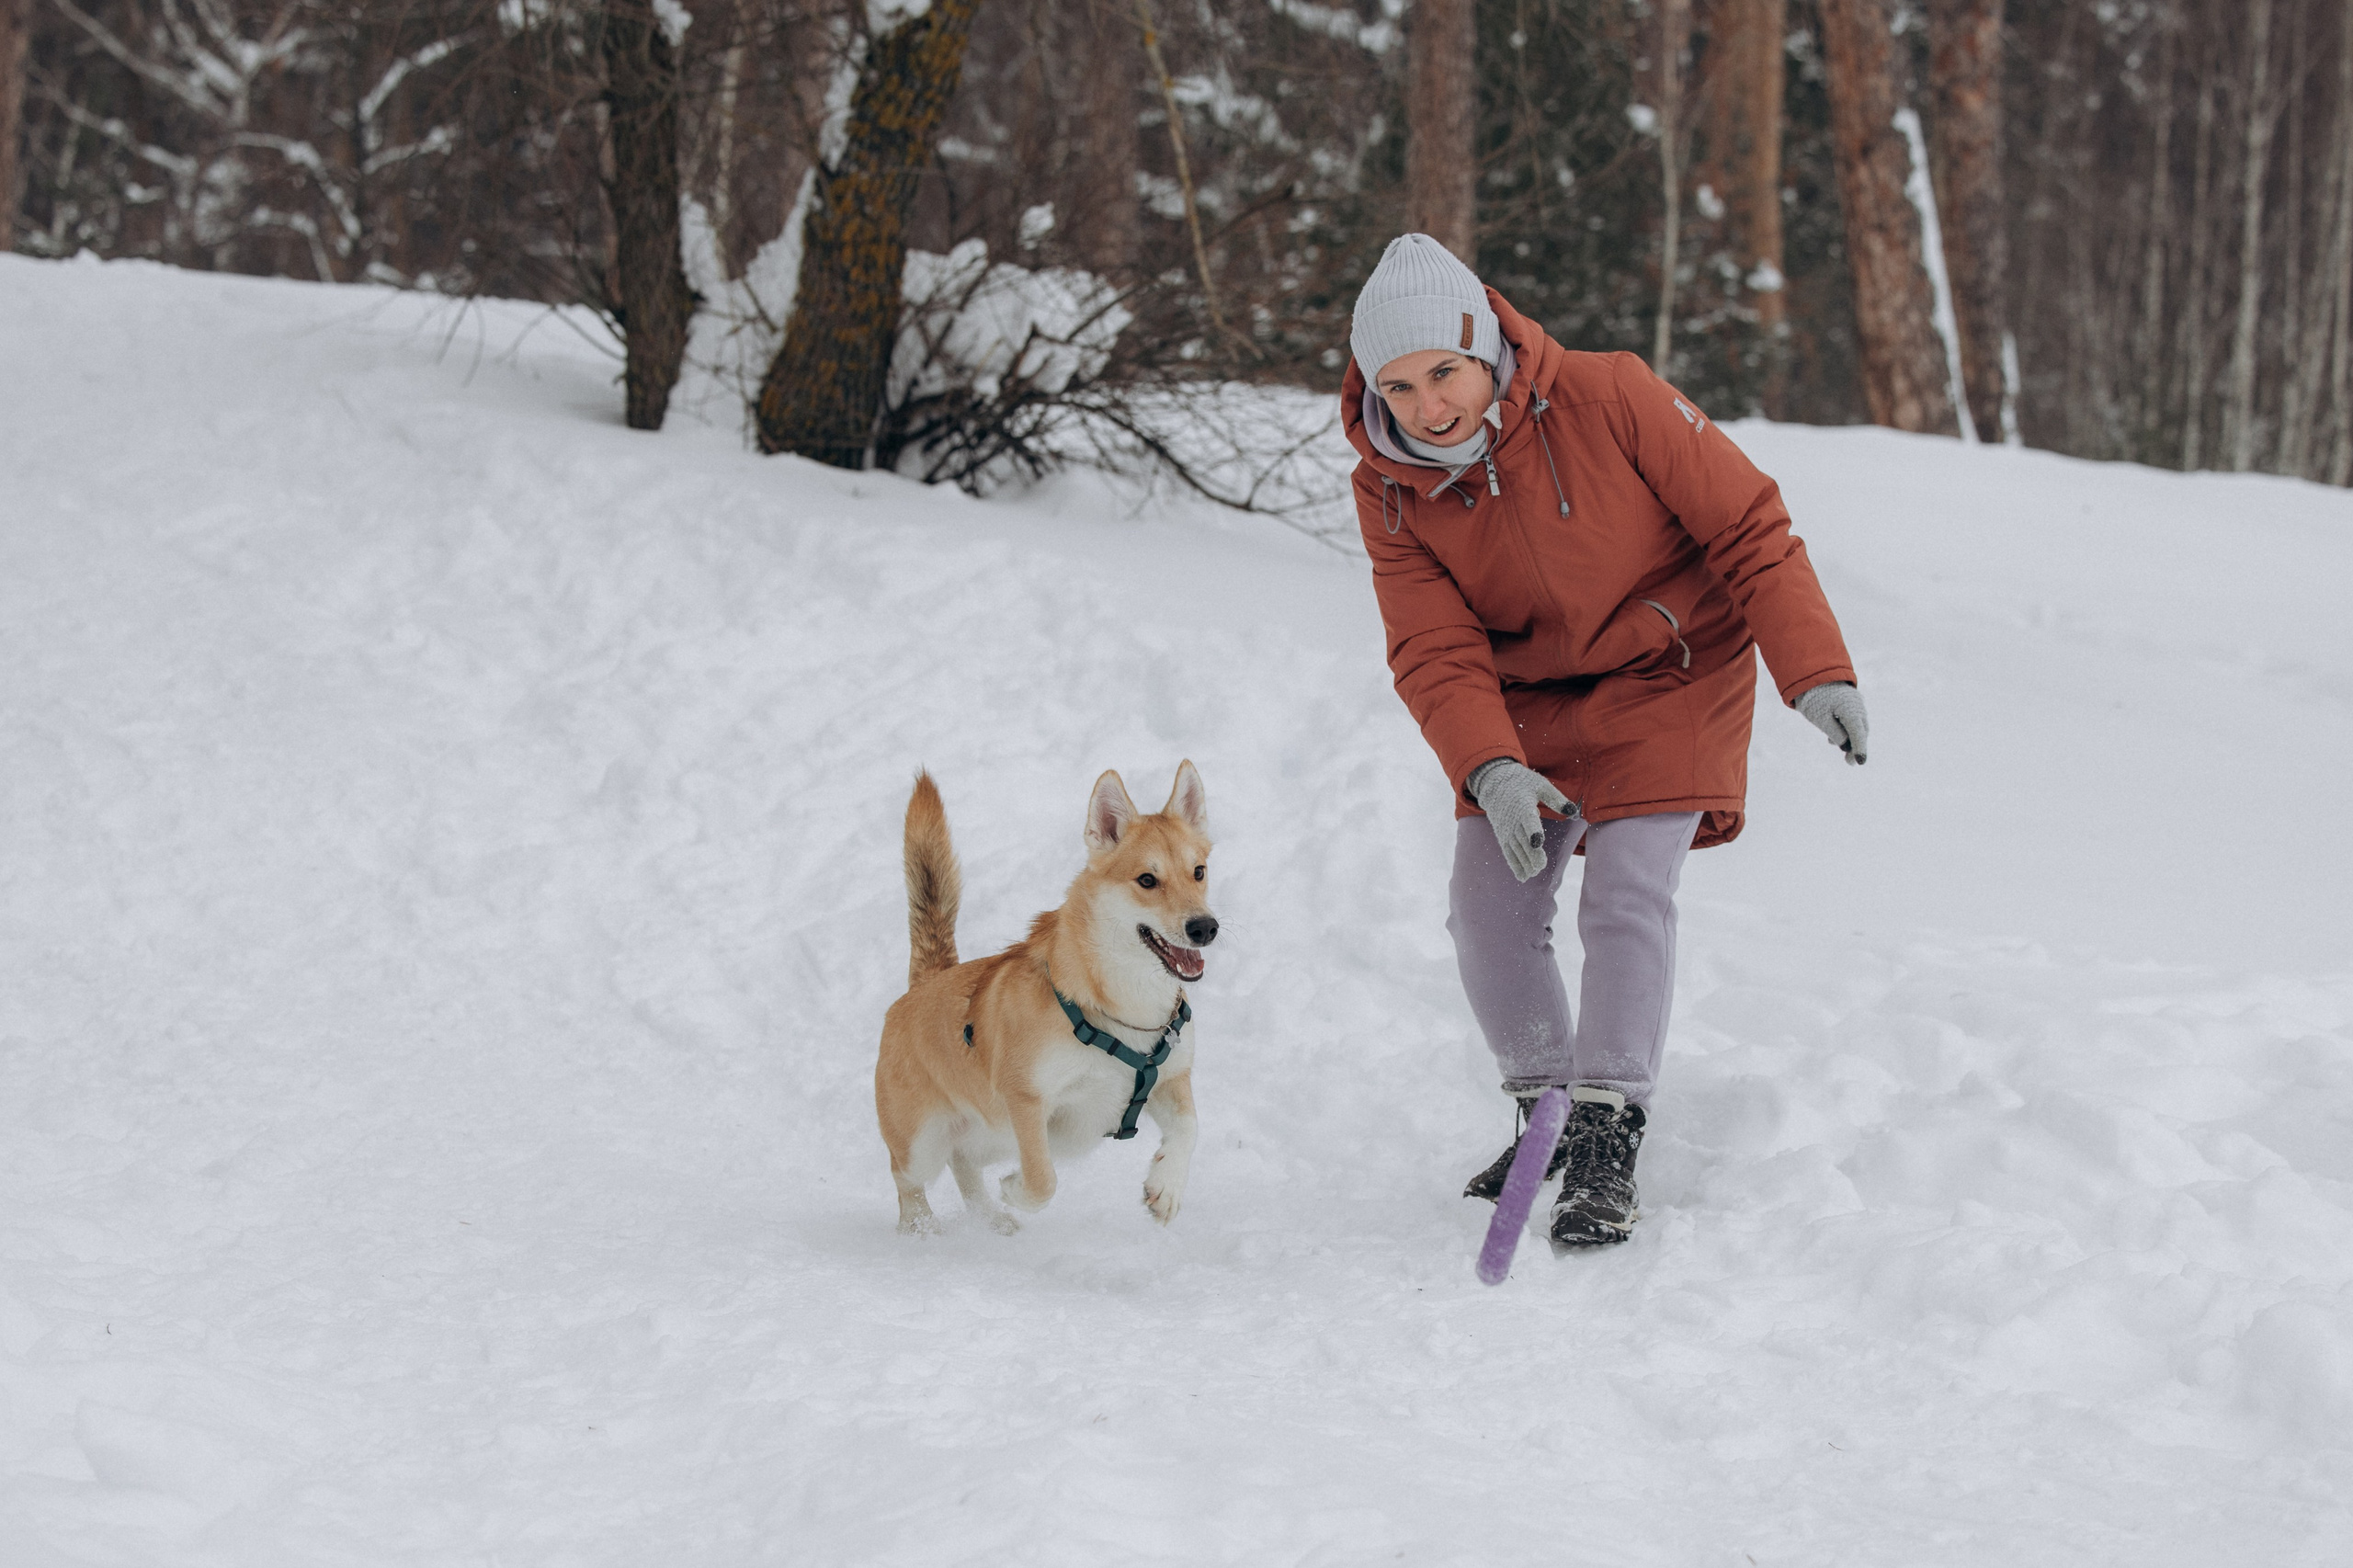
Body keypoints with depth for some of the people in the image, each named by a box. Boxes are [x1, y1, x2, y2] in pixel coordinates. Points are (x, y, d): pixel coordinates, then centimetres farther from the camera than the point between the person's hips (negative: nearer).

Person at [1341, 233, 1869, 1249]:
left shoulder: (1609, 400, -25)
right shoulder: (1390, 489, -14)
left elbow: (1746, 525, -18)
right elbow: (1435, 653, -15)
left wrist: (1815, 670, -23)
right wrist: (1490, 770, -33)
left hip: (1665, 678, -4)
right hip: (1524, 704, 4)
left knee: (1627, 898, -16)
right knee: (1488, 907, 0)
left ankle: (1607, 1145, -13)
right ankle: (1544, 1112, 21)